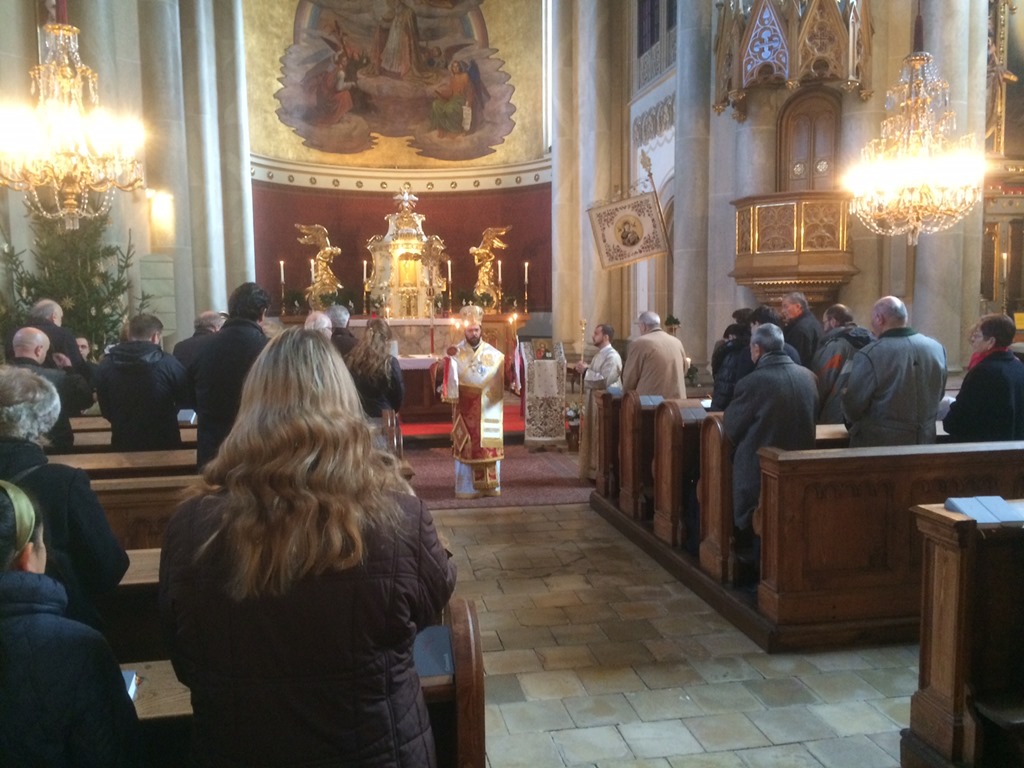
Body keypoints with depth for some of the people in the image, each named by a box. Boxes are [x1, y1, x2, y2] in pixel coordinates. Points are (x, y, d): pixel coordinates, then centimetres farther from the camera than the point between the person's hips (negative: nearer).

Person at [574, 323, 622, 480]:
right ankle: (593, 470, 21)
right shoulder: (598, 354, 15)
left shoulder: (612, 356, -16)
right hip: (593, 400, 10)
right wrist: (584, 369, 5)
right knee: (592, 437, 13)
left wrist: (586, 370, -18)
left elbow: (605, 381, -24)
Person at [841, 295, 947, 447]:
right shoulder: (937, 348, -2)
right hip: (924, 440, 5)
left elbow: (852, 407, -12)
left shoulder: (869, 354, -21)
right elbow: (938, 395, 12)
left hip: (879, 443, -5)